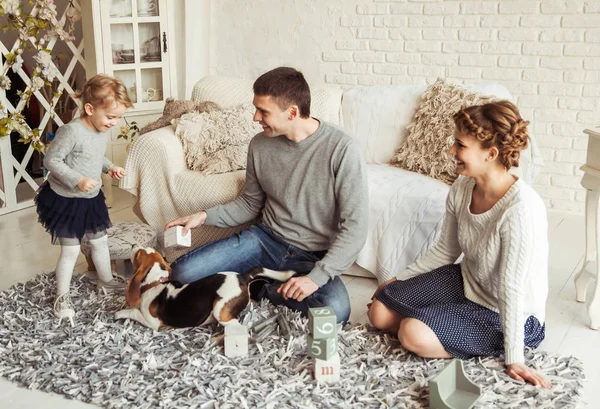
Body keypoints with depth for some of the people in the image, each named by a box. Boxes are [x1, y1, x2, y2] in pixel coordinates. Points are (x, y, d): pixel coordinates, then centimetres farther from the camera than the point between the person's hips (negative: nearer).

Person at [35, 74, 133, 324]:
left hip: (91, 199, 8)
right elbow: (51, 160, -22)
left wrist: (110, 167, -2)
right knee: (71, 250, 1)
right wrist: (77, 180, -30)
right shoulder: (72, 131, -27)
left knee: (100, 241, 20)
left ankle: (106, 280, 43)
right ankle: (62, 296, 19)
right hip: (65, 200, -7)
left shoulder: (102, 130, -2)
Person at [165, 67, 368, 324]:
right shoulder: (260, 145, -3)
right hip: (265, 238, 3)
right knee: (182, 273, -13)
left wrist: (316, 277, -27)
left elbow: (354, 228, -18)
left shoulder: (343, 150, -19)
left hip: (313, 256, -3)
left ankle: (257, 290, -8)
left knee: (336, 312, -34)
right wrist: (204, 216, -4)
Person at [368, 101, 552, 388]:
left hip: (507, 315, -7)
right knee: (379, 311, -1)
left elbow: (512, 289, -28)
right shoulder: (462, 189, -10)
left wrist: (514, 360, -21)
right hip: (467, 282, 7)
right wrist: (401, 279, 11)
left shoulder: (521, 208, -32)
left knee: (415, 334, -25)